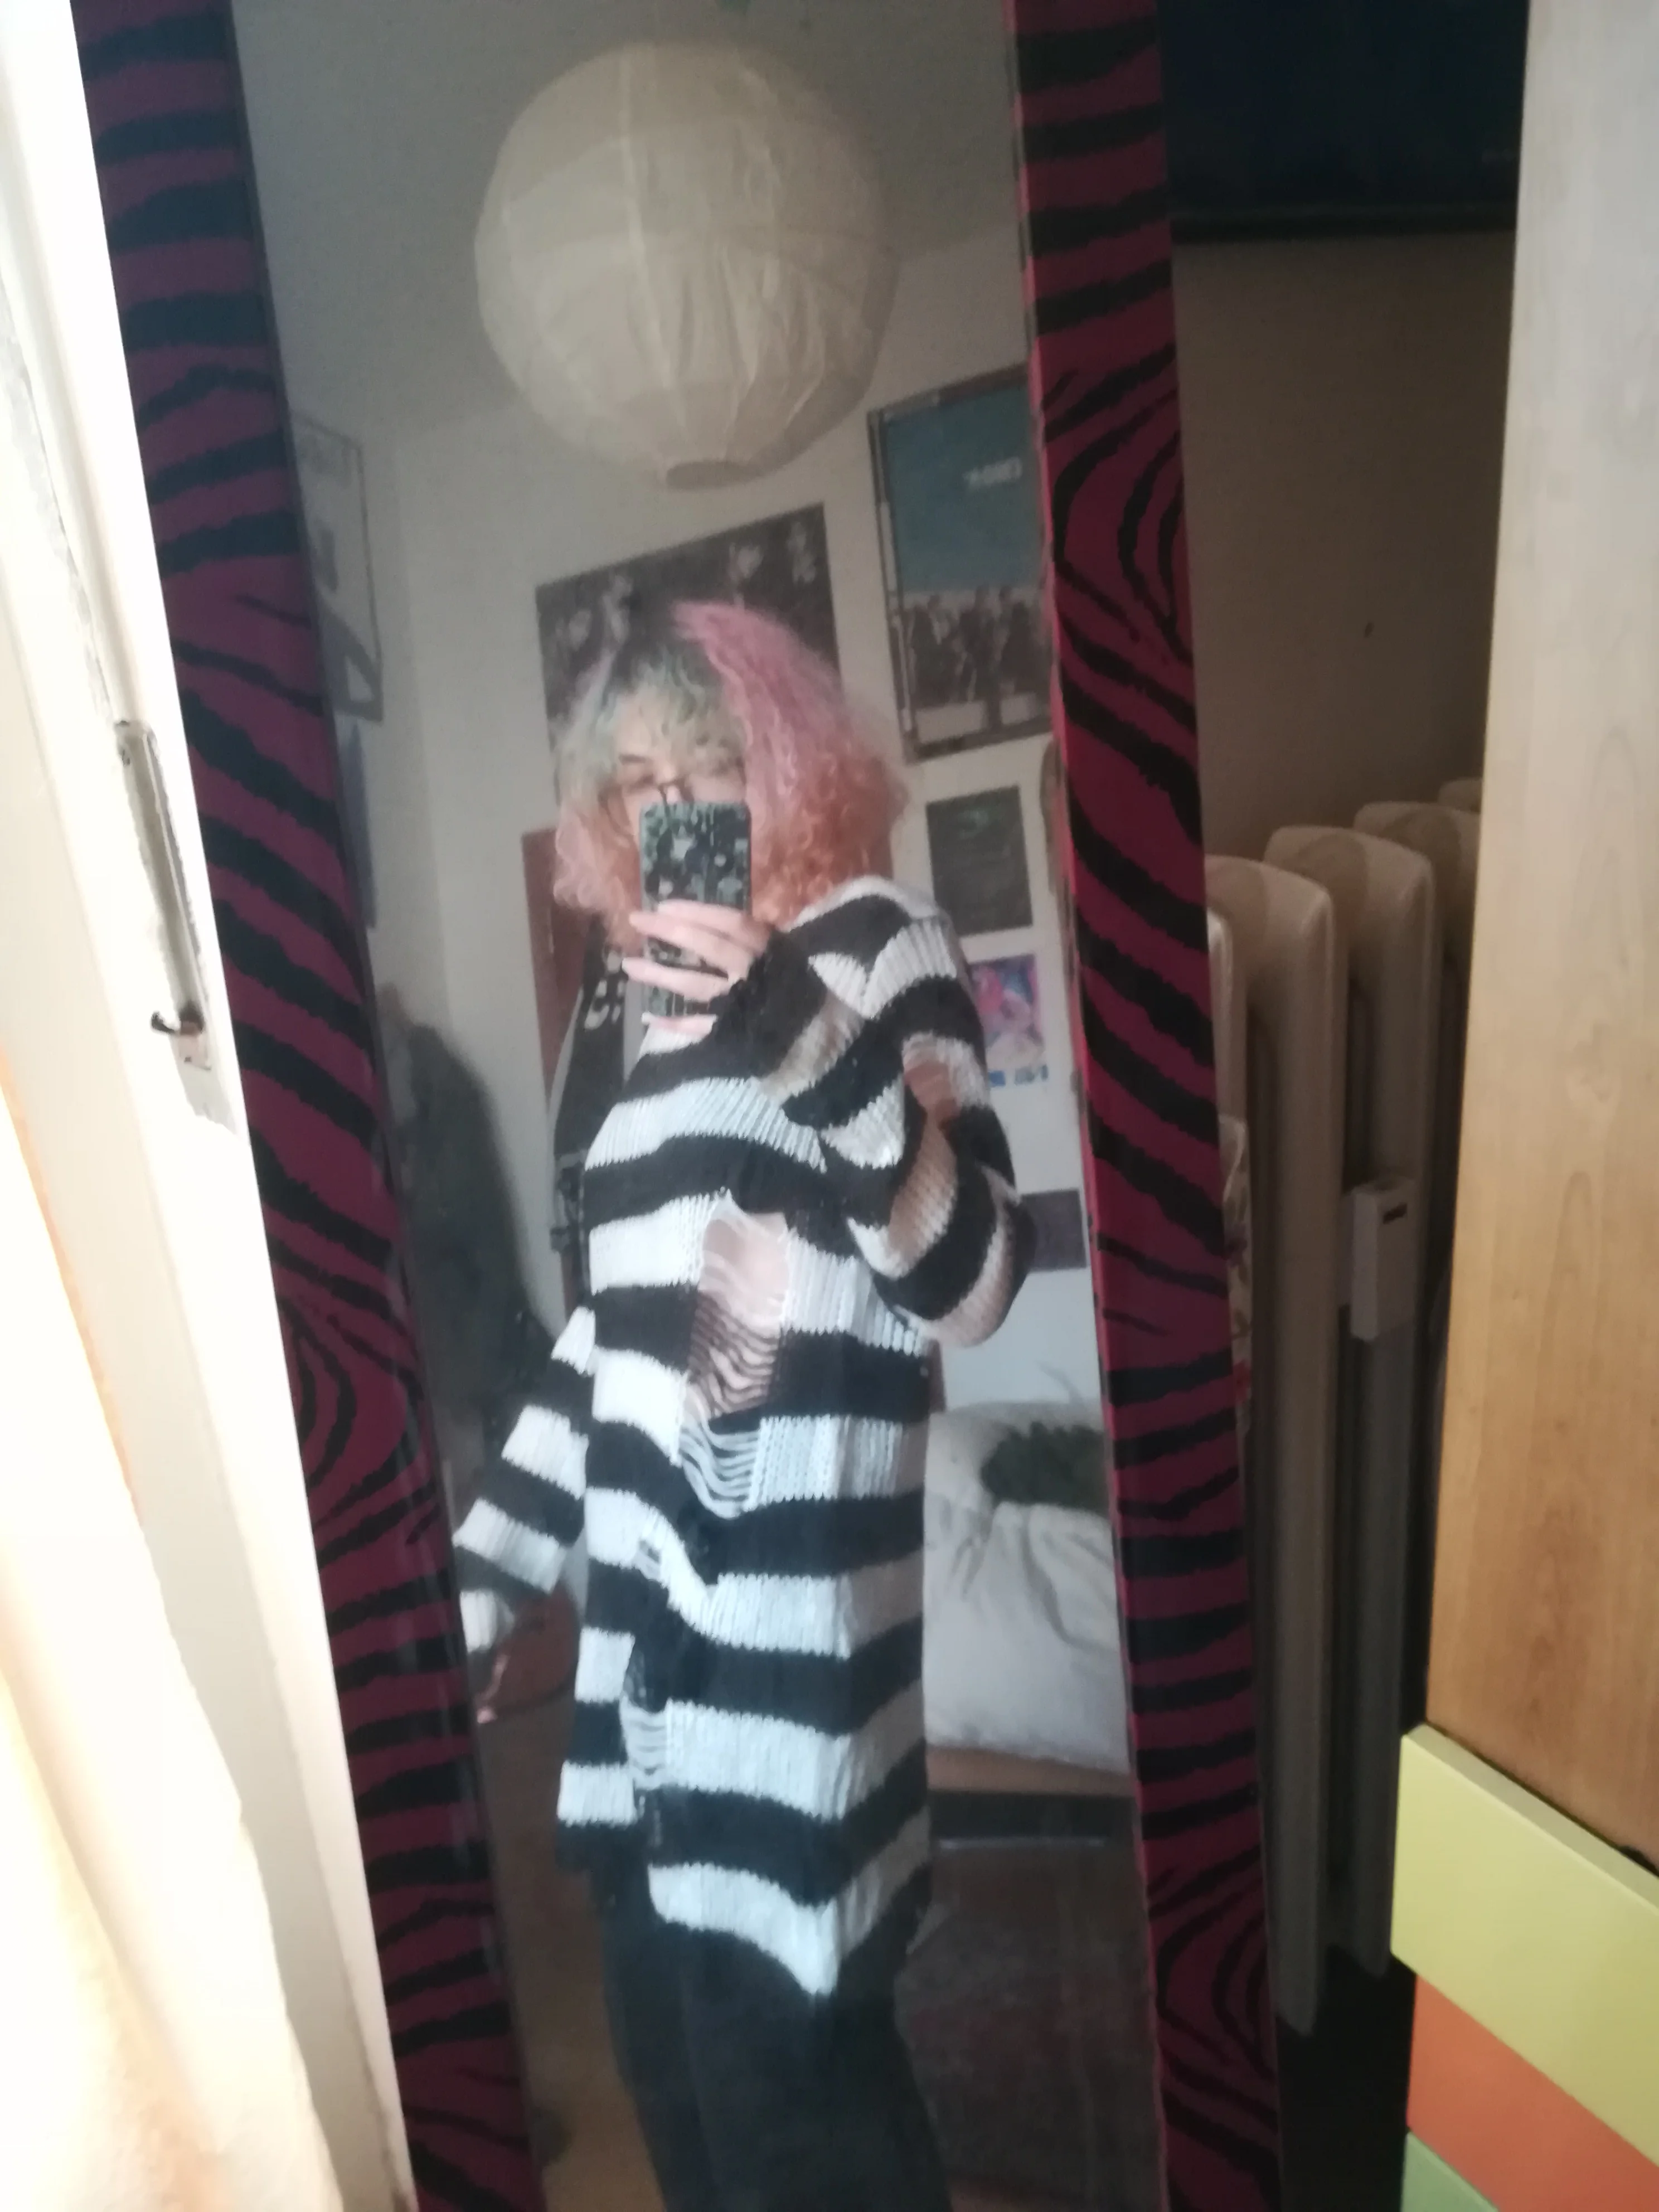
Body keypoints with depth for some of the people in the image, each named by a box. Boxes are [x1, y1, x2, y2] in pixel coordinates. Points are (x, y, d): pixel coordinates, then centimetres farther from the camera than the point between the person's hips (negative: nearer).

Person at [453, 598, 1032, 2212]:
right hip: (655, 1622, 7)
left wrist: (814, 1045, -30)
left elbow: (970, 1284, -18)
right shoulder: (661, 992, 14)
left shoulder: (871, 946, -5)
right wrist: (490, 1561, 18)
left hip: (787, 1636, -7)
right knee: (680, 2068, 19)